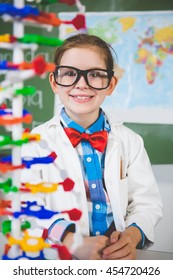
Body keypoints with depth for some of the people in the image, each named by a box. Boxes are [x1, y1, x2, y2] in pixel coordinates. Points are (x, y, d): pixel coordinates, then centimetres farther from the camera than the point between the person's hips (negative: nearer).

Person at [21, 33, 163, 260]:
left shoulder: (130, 141, 8)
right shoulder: (36, 143, -1)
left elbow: (148, 202, 7)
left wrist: (133, 234, -13)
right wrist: (71, 242, -23)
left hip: (119, 257, 3)